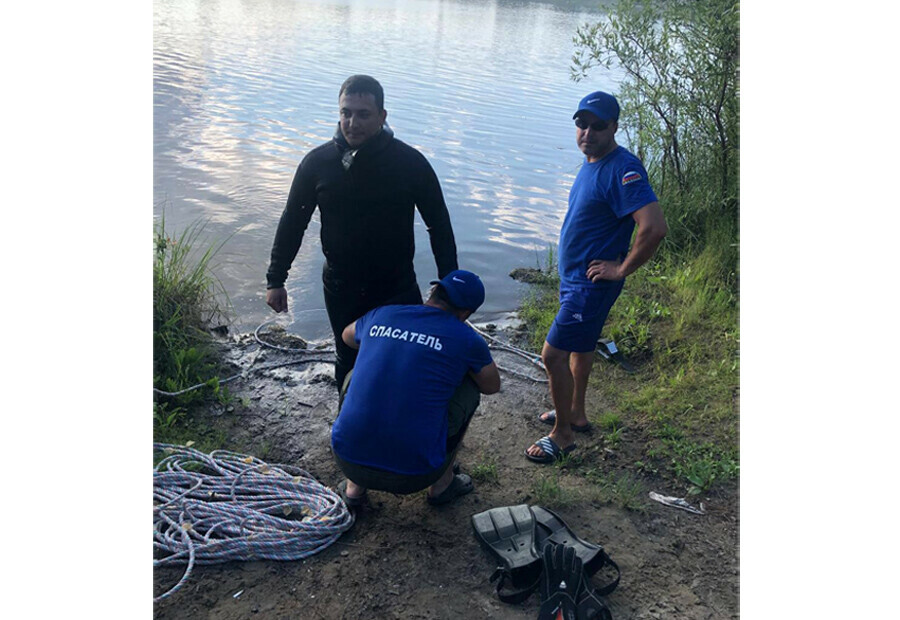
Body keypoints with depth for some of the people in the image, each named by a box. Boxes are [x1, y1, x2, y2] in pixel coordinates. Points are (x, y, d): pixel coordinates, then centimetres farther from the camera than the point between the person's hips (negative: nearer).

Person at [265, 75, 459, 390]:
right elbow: (292, 222, 4)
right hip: (341, 290, 2)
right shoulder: (317, 162, -7)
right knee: (349, 363, 17)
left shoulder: (411, 162, -12)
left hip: (398, 289, -2)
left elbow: (440, 226, -3)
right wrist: (275, 279, 4)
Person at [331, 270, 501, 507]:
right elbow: (492, 386, 19)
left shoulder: (380, 315, 8)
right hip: (412, 475, -2)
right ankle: (442, 483, 26)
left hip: (348, 460, 3)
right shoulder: (467, 339, -2)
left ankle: (355, 485, 26)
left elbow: (348, 336, 33)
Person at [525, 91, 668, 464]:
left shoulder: (622, 169, -24)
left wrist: (621, 269, -23)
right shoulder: (592, 162, 6)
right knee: (579, 346, 23)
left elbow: (654, 227, -34)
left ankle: (563, 434, 12)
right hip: (575, 278, 10)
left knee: (553, 355, -5)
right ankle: (576, 414, 42)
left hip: (591, 284, -10)